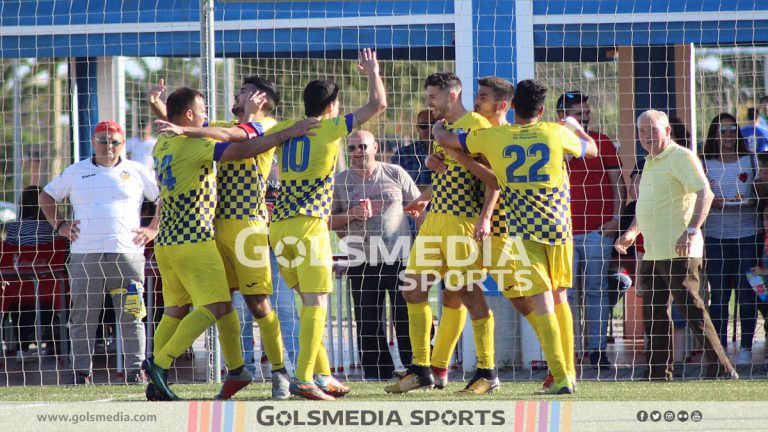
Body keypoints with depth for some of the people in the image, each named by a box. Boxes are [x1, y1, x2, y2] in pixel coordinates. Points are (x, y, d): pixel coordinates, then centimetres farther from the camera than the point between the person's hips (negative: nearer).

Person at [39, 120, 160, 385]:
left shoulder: (136, 172, 10)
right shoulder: (76, 172, 14)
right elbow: (47, 196, 23)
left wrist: (153, 229, 3)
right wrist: (58, 224, 9)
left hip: (126, 254, -1)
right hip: (84, 257, 1)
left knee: (131, 317, -3)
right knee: (83, 317, -2)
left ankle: (135, 371, -1)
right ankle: (81, 371, 2)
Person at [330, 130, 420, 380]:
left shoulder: (395, 174, 6)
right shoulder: (340, 181, 7)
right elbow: (329, 222, 8)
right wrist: (351, 215, -10)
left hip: (400, 258, -1)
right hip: (362, 262, 1)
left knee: (407, 317, -1)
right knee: (369, 322, -1)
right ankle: (377, 371, 6)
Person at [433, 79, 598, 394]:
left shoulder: (494, 137, -3)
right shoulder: (556, 134, 0)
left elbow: (444, 139, 8)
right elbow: (591, 149, 20)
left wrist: (439, 127, 31)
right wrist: (576, 128, 40)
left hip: (522, 229, -2)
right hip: (558, 226, 2)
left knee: (542, 303, -5)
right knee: (559, 298, 17)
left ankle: (561, 377, -12)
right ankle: (568, 371, 20)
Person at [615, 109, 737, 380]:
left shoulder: (681, 157, -8)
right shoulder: (650, 162, 20)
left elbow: (705, 194, -19)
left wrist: (691, 231, -28)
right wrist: (632, 232, 23)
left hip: (678, 250, -9)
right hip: (652, 253, 9)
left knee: (690, 307, -11)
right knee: (654, 313, 8)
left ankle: (721, 368, -9)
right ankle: (659, 373, 13)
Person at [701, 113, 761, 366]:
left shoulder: (751, 161, 8)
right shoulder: (705, 165, 7)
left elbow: (761, 194, 9)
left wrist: (750, 202, -11)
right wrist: (710, 202, -16)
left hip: (746, 233, 0)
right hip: (715, 236, 0)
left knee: (746, 292, -3)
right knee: (718, 294, -1)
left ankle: (746, 347, 3)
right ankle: (720, 347, 3)